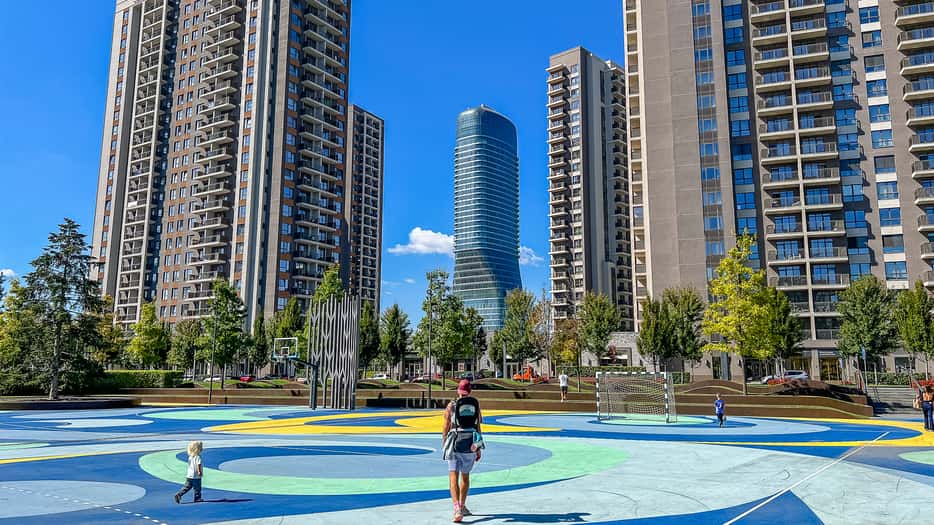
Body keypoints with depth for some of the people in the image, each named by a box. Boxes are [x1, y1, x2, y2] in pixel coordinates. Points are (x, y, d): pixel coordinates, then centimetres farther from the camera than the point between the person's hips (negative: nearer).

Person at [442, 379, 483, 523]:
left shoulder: (451, 405, 0)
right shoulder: (475, 405, 7)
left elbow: (446, 427, 1)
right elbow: (478, 427, 6)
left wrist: (444, 444, 14)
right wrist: (478, 449, 12)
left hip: (455, 443, -3)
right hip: (470, 444, 3)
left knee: (453, 477, -4)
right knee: (465, 476, 19)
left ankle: (457, 509, -19)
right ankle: (462, 506, 32)